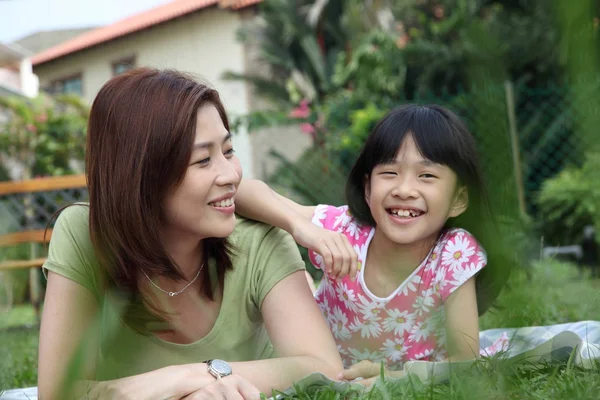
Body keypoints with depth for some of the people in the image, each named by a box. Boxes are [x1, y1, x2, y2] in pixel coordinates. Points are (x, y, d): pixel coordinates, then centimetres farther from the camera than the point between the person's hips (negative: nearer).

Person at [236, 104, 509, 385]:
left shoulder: (456, 254, -20)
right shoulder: (342, 230, -20)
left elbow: (464, 361, -20)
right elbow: (242, 190, -22)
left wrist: (394, 378, -37)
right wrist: (301, 226, -40)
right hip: (326, 381, 1)